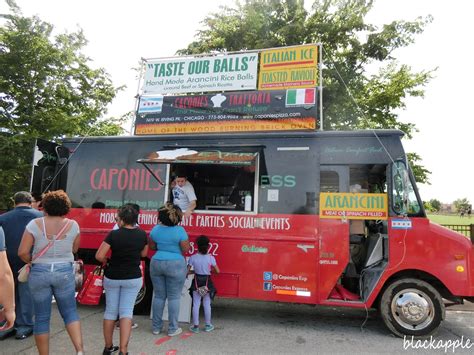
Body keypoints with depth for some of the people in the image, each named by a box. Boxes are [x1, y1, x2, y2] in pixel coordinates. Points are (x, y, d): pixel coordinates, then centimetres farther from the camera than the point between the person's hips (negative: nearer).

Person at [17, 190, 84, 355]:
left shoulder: (35, 224, -8)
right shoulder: (72, 225, -4)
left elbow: (22, 252, -9)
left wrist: (33, 261, 10)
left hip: (39, 273, 0)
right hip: (65, 272, 1)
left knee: (42, 318, 12)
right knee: (70, 312, 12)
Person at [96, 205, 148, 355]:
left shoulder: (114, 234, -15)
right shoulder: (142, 234, -7)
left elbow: (99, 256, -15)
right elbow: (144, 254, 8)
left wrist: (107, 262, 3)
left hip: (112, 277, 0)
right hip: (133, 278, 1)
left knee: (110, 311, 15)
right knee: (126, 311, 6)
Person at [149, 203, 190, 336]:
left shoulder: (155, 229, 0)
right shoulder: (179, 230, -14)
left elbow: (152, 246, 12)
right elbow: (185, 249, -9)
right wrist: (186, 239, 7)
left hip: (156, 263, 4)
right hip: (175, 265, -4)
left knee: (159, 296, 14)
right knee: (174, 297, 6)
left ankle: (156, 327, 24)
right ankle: (173, 329, 14)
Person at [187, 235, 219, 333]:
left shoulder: (193, 258, -10)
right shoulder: (211, 258, -11)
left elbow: (187, 271, -7)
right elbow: (217, 271, -5)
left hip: (196, 282, 0)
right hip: (207, 282, 0)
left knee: (196, 304, 8)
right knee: (207, 304, 11)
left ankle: (195, 326, 14)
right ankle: (208, 325, 21)